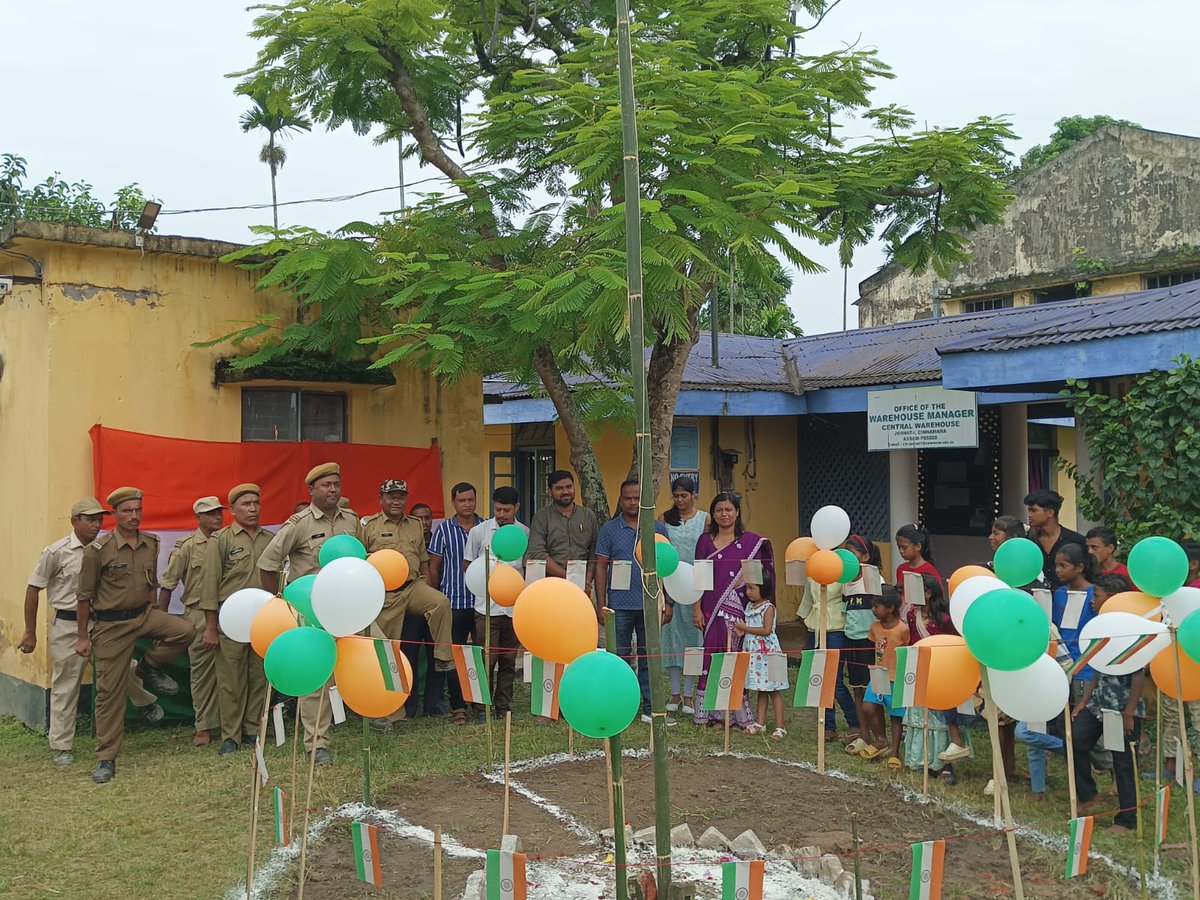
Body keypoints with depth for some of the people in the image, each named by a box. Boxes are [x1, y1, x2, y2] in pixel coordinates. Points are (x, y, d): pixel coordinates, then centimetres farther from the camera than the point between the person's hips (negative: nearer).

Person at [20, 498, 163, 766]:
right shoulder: (56, 552, -9)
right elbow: (33, 590, -4)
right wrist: (30, 632, -3)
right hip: (68, 626, -4)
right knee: (65, 686, 3)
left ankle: (145, 703, 39)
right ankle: (62, 747, 13)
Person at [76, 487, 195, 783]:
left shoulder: (151, 544, 3)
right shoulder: (97, 550, -12)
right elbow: (84, 596, -6)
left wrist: (155, 622, 19)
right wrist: (82, 637, -4)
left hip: (144, 614, 4)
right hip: (111, 624, -4)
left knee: (185, 631, -22)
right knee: (110, 691, -1)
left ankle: (150, 666, 8)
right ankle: (106, 759, 10)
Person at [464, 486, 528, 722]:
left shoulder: (525, 533, 6)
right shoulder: (479, 531, 1)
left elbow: (529, 568, 13)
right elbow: (467, 566, 8)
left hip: (514, 606, 3)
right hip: (487, 605, -2)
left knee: (509, 660, 9)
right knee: (487, 659, -4)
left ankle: (504, 707, 19)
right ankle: (482, 709, 6)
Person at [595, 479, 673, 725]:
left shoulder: (658, 529, 7)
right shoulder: (609, 529, 3)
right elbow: (601, 567, 3)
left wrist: (669, 603, 4)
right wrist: (601, 604, -3)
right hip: (619, 605, -1)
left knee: (649, 658, 7)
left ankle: (651, 709, 14)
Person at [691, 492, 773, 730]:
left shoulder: (750, 541, 4)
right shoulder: (705, 540, 8)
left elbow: (759, 576, 4)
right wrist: (697, 609, 0)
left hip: (740, 610, -1)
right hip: (712, 610, 1)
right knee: (713, 657, 2)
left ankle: (739, 713, 7)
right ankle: (713, 712, 9)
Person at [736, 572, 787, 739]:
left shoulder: (768, 607, -13)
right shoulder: (750, 606, 11)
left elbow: (766, 630, -20)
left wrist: (746, 628, -16)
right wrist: (741, 629, -3)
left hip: (767, 652, -8)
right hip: (754, 652, 8)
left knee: (773, 690, -3)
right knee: (761, 689, 14)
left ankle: (780, 727, 0)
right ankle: (760, 723, 20)